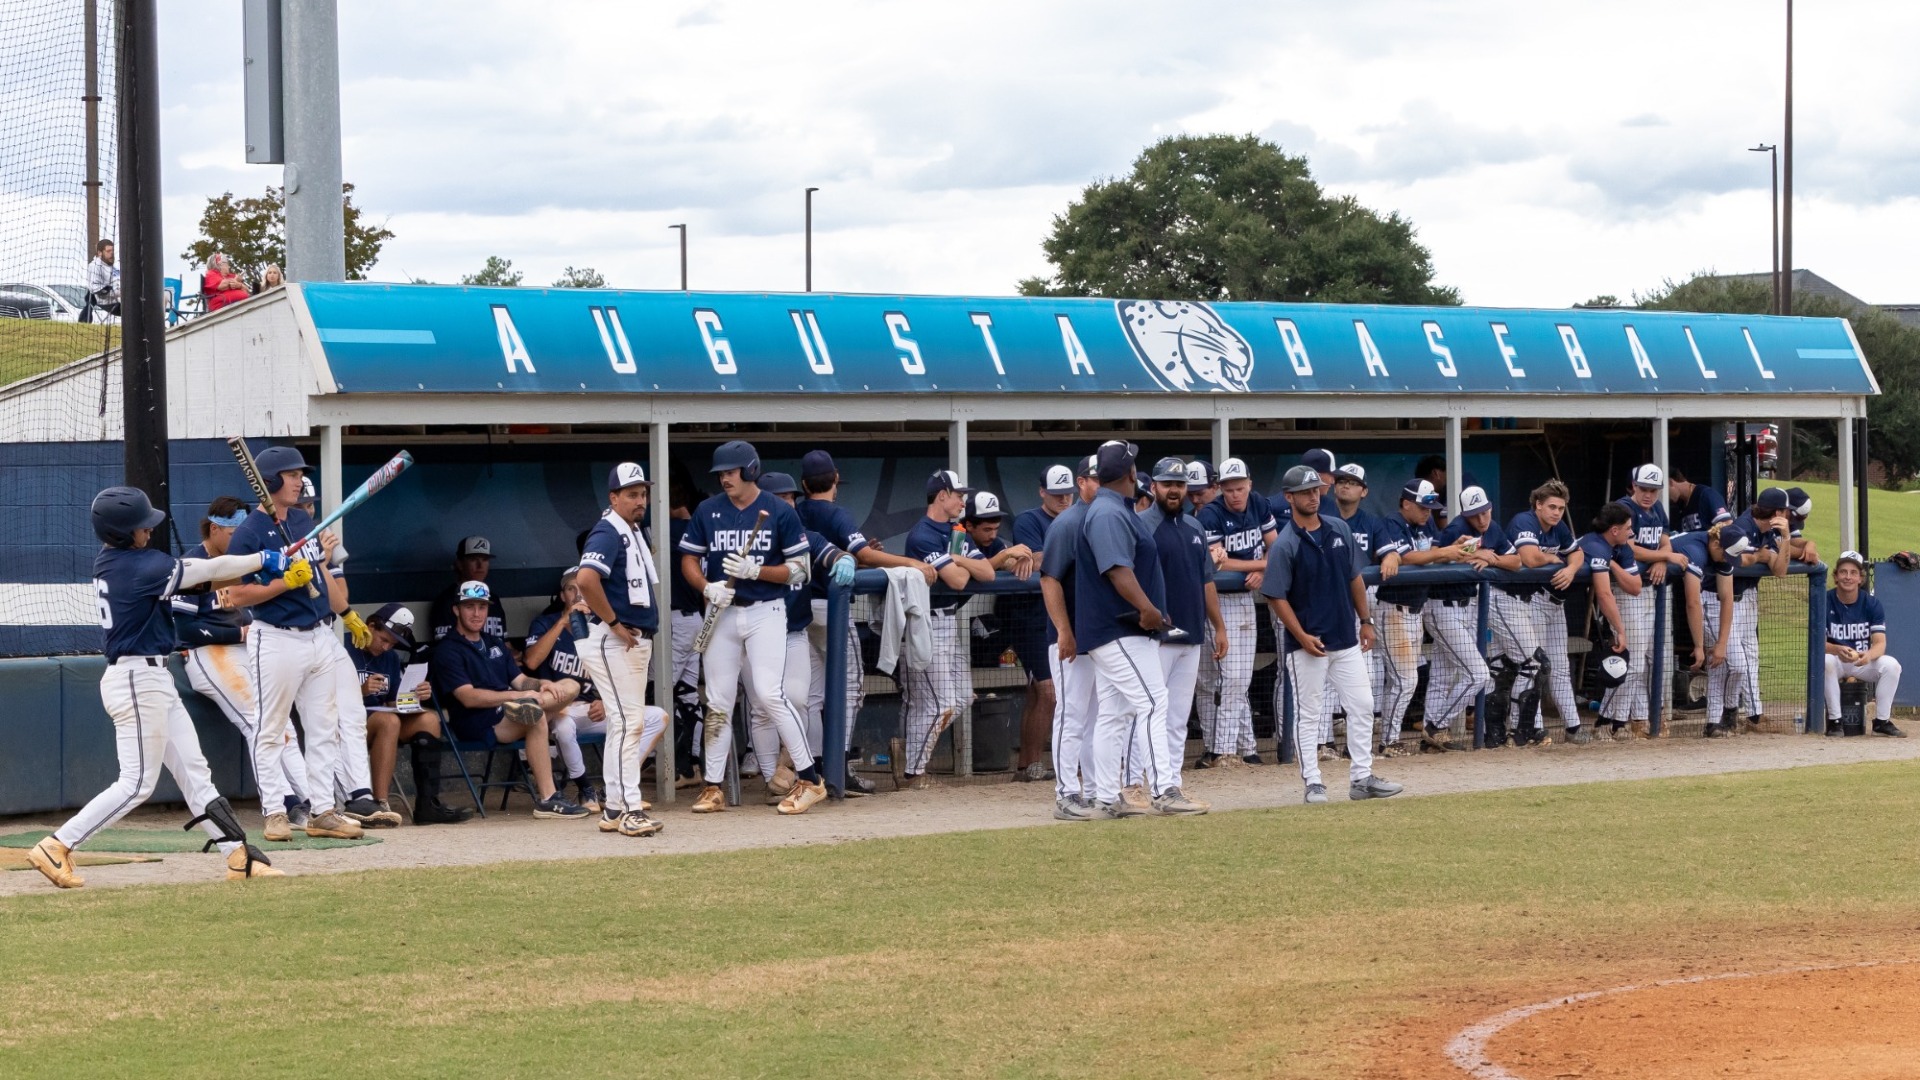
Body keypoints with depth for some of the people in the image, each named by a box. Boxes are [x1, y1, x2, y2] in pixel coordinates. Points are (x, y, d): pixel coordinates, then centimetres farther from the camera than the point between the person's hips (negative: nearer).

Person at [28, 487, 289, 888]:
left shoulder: (108, 560, 8)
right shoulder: (141, 566, -19)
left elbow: (191, 572, 14)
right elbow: (212, 570, -12)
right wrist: (263, 560, 0)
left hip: (153, 680, 10)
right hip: (138, 682, -10)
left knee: (194, 772, 9)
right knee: (137, 783, -5)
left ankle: (238, 856, 11)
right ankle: (55, 847, -2)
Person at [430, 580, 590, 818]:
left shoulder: (495, 645, 25)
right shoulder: (448, 652, -2)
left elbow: (521, 681, 19)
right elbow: (469, 697, -15)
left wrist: (542, 684, -5)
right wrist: (517, 696, -21)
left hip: (507, 712, 8)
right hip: (477, 726, -8)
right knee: (534, 712, -35)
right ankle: (547, 800, -38)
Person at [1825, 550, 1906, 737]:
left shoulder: (1872, 603, -5)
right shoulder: (1825, 602, -9)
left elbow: (1880, 643, -12)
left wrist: (1868, 655, -37)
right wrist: (1837, 650, -38)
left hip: (1864, 662, 2)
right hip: (1836, 660, -2)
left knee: (1891, 664, -25)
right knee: (1825, 662, -35)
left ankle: (1882, 721, -10)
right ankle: (1834, 721, -24)